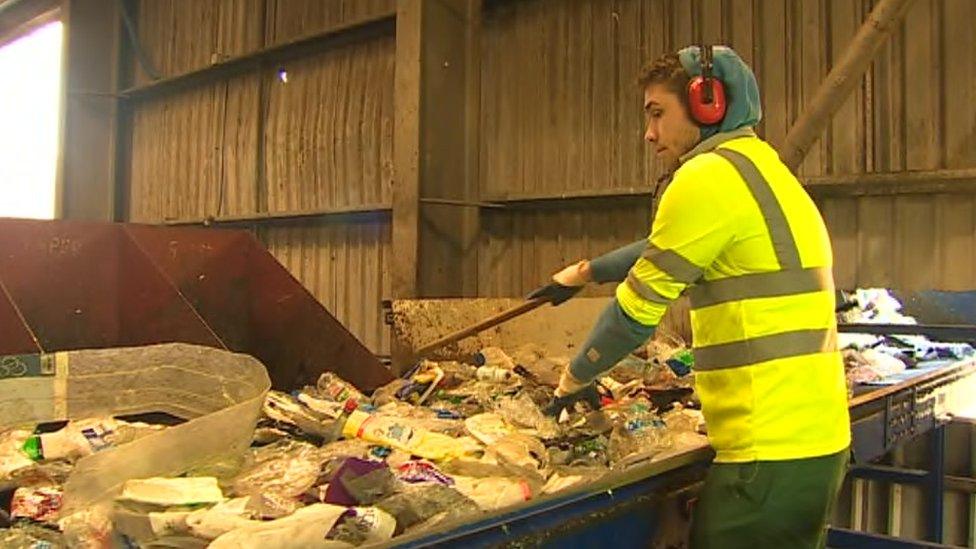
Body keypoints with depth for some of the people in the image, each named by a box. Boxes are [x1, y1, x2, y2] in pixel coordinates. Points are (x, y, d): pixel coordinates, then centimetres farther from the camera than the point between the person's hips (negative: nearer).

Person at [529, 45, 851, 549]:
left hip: (771, 452, -9)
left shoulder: (709, 174, -14)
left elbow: (638, 308, -9)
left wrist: (576, 376, 7)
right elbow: (663, 251, 29)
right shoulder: (762, 169, 16)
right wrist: (585, 272, 37)